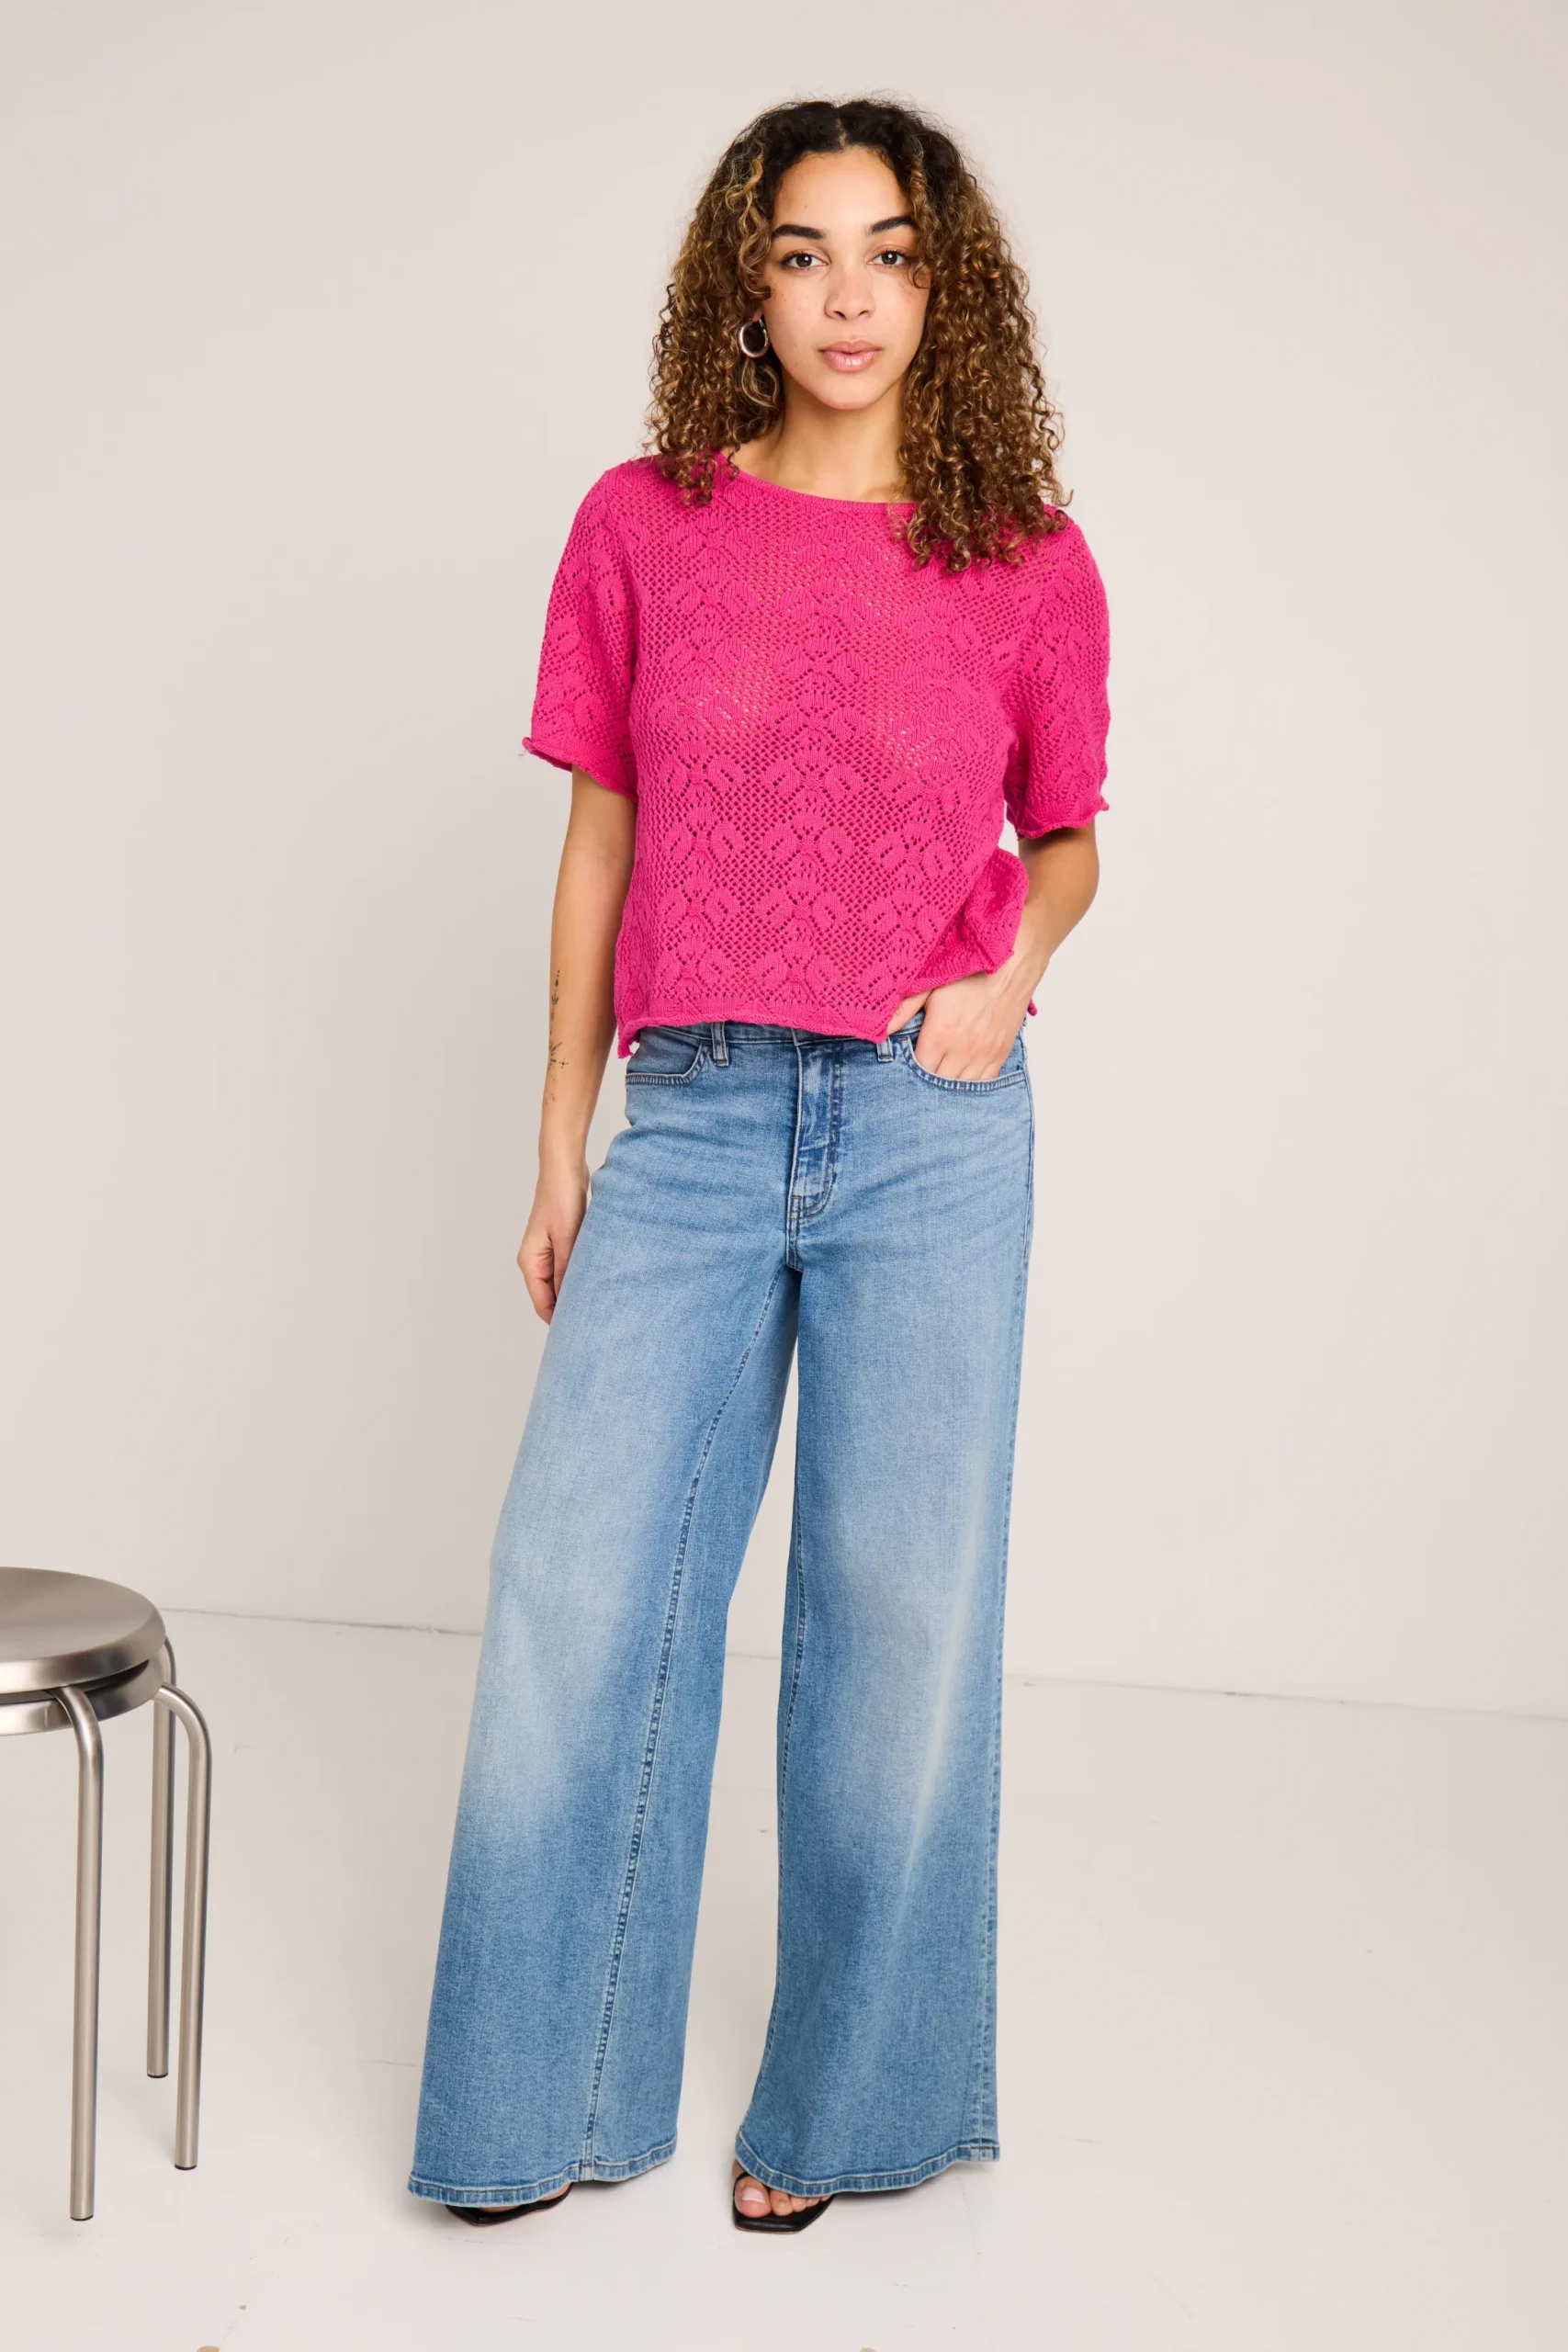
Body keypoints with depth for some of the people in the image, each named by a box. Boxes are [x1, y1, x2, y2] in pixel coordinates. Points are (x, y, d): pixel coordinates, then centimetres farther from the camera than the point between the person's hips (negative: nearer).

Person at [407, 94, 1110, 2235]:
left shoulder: (1031, 566, 3)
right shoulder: (645, 528, 5)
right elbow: (599, 846, 9)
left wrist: (1017, 973, -5)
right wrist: (561, 1148, 9)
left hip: (933, 1130, -1)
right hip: (694, 1118, 1)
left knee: (899, 1600, 4)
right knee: (579, 1584, 0)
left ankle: (846, 2099, 23)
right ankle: (554, 2096, 19)